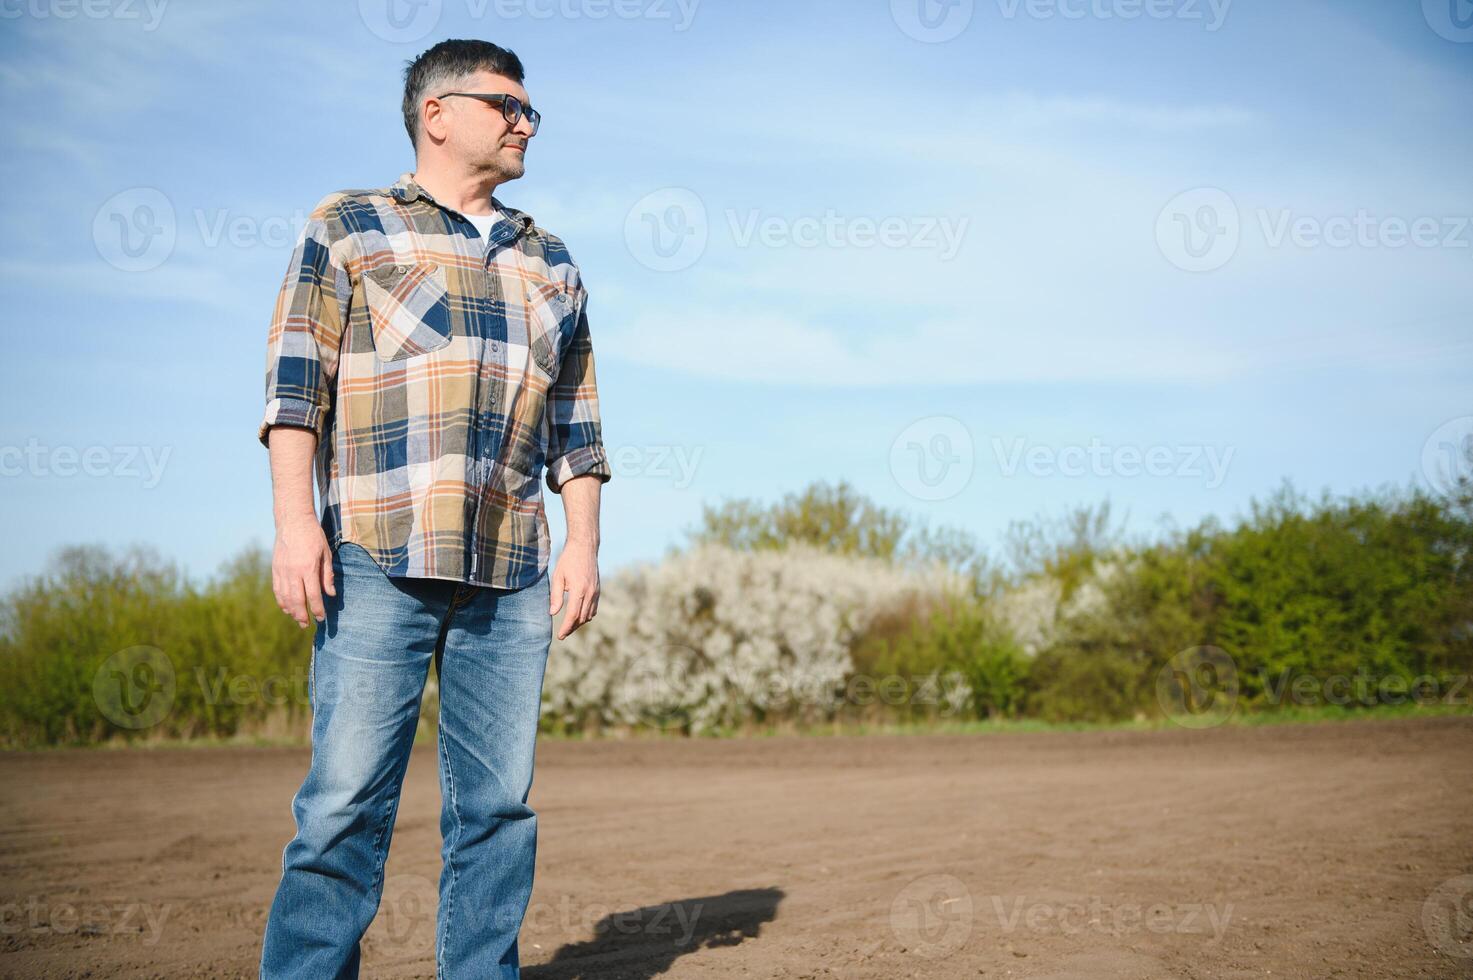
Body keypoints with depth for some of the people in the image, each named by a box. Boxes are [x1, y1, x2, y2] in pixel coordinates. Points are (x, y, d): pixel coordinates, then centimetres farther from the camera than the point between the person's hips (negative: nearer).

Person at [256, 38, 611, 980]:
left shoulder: (551, 263, 22)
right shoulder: (348, 226, 10)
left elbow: (574, 417, 20)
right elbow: (297, 376, 1)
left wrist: (585, 545, 9)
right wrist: (295, 521, -10)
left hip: (512, 577, 4)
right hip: (377, 560, -4)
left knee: (498, 804, 4)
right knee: (349, 798, -7)